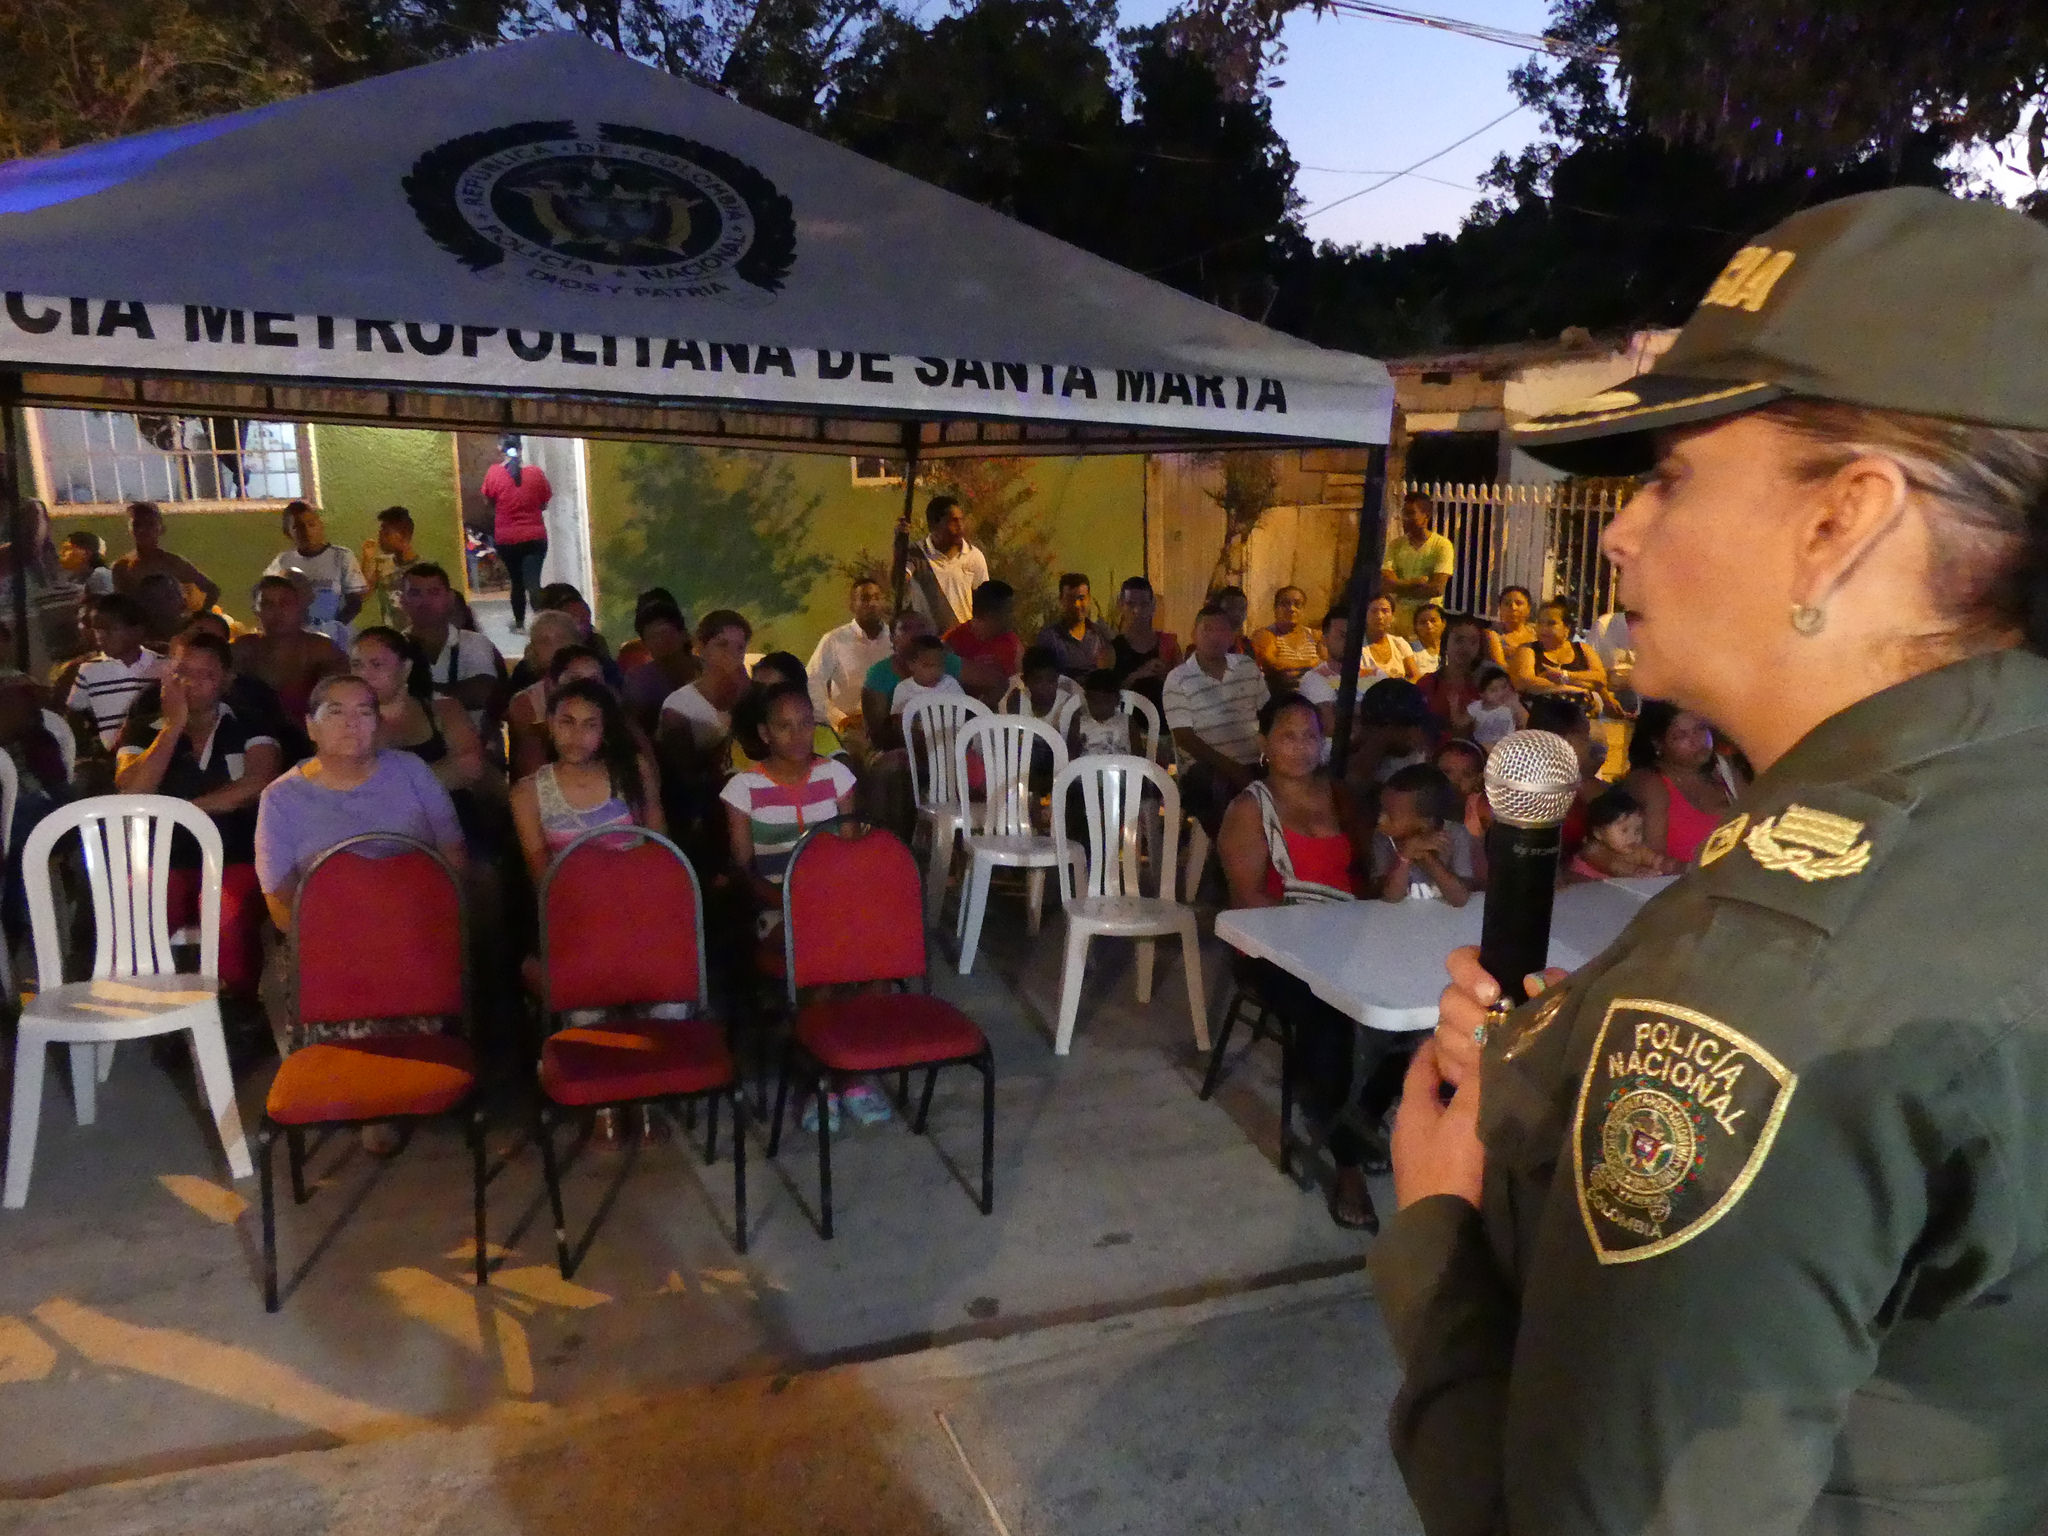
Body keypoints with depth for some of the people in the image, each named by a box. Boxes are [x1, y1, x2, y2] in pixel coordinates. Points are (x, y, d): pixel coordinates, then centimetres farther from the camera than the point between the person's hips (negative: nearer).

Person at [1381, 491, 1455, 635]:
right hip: (1398, 617, 2)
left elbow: (1437, 588, -11)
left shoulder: (1442, 545, -1)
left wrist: (1401, 586, -7)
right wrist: (1417, 582, -11)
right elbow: (1385, 584, -3)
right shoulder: (1395, 545, 8)